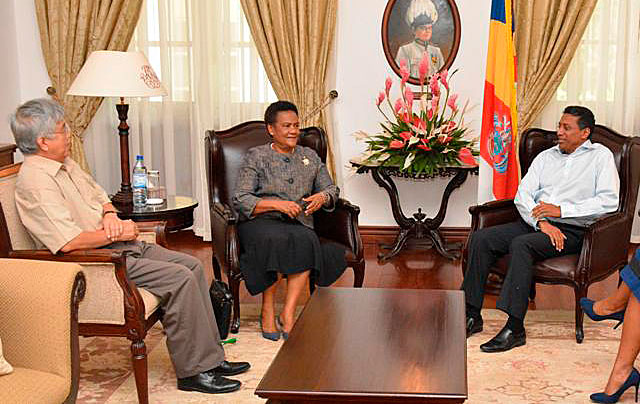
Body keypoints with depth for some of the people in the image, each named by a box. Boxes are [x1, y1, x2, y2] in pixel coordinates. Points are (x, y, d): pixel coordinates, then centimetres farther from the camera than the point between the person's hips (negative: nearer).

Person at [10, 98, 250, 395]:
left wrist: (110, 215, 0)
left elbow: (100, 196, 24)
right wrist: (116, 234, -15)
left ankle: (210, 357, 7)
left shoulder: (66, 164, 13)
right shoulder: (36, 182, -19)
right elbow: (69, 242, -27)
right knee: (179, 278, -21)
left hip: (119, 246, 10)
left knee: (192, 266, 2)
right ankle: (194, 371, -11)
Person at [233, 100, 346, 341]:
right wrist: (277, 204, -16)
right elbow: (240, 200, -3)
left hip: (299, 223, 3)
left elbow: (331, 189, 22)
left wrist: (322, 197, -3)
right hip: (260, 222, -3)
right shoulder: (256, 156, 6)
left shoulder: (309, 157, 20)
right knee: (275, 239, -38)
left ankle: (288, 312, -28)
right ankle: (268, 310, -22)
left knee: (306, 239, -33)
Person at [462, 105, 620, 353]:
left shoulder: (600, 156, 6)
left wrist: (562, 210, -14)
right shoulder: (546, 156, 20)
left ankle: (515, 328, -33)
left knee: (521, 244, -34)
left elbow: (609, 201, -9)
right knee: (481, 238, -16)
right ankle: (472, 316, -13)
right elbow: (522, 194, 8)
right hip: (535, 223, 6)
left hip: (572, 230, -6)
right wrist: (541, 222, -12)